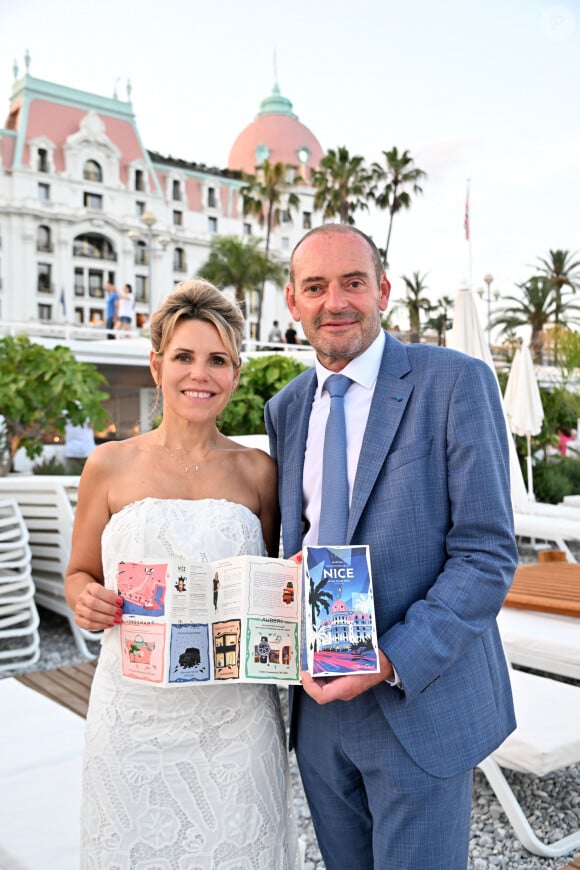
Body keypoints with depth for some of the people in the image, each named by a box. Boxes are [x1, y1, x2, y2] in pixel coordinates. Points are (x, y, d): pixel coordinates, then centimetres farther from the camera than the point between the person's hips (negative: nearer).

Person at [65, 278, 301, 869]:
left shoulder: (257, 471, 2)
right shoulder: (111, 465, -1)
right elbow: (79, 573, 9)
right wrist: (86, 600, -13)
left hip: (235, 707, 1)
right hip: (134, 705, 0)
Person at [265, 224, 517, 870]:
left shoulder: (455, 381, -11)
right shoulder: (285, 407, 7)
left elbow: (487, 553, -13)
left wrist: (393, 661, -21)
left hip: (420, 702, -5)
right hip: (319, 700, 5)